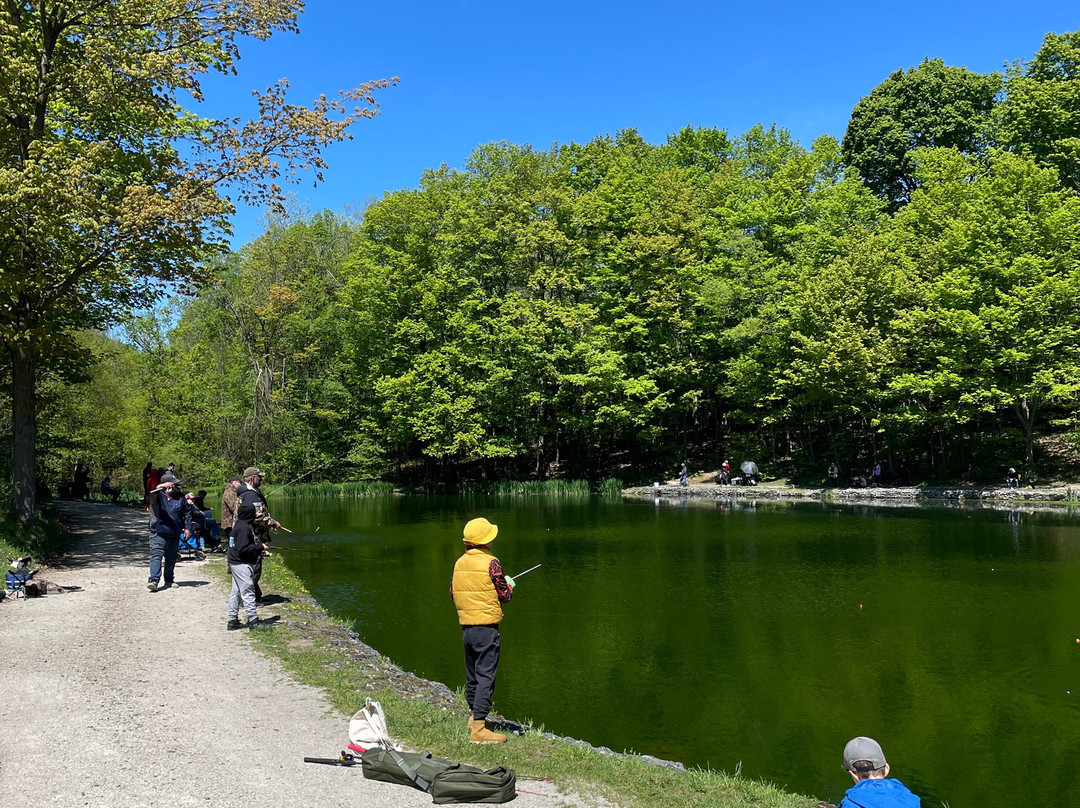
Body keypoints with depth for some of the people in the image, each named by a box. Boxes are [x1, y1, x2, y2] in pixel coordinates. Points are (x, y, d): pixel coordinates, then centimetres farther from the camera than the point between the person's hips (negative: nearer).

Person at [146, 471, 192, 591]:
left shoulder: (180, 497, 5)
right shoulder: (158, 495, -7)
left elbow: (187, 512, 14)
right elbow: (152, 496, -32)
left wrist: (187, 528, 8)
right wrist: (159, 488, -53)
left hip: (174, 534, 4)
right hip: (158, 533, -4)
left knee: (171, 558, 12)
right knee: (156, 555, -15)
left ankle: (168, 580, 25)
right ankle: (154, 579, -20)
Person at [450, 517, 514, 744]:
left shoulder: (460, 563, 6)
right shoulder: (490, 563, -13)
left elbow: (453, 592, 13)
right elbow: (505, 595, -8)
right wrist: (509, 584, 13)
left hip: (466, 627, 7)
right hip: (486, 627, -7)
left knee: (472, 674, 19)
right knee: (485, 676, -5)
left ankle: (475, 716, 35)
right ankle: (479, 729, -7)